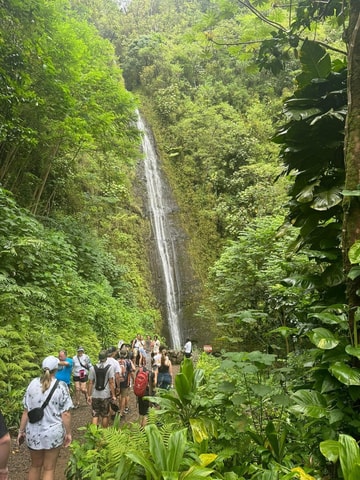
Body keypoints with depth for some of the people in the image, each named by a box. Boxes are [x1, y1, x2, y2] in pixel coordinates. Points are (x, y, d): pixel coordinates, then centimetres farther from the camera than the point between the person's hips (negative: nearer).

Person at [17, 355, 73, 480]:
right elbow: (65, 414, -12)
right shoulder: (61, 386, -14)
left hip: (33, 432, 3)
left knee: (35, 466, 24)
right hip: (53, 433, -3)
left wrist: (21, 431, 10)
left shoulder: (33, 383, -6)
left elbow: (26, 411, -2)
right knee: (49, 469, 13)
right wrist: (68, 433, 0)